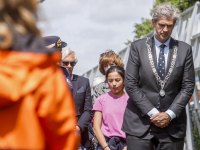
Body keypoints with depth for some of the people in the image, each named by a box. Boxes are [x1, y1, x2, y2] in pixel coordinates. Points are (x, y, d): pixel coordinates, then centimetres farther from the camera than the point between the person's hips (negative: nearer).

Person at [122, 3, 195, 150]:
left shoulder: (185, 49, 7)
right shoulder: (138, 47, 4)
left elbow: (188, 86, 4)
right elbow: (130, 84, -2)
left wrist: (170, 114, -7)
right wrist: (152, 113, -9)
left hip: (173, 124, 1)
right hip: (140, 124, -1)